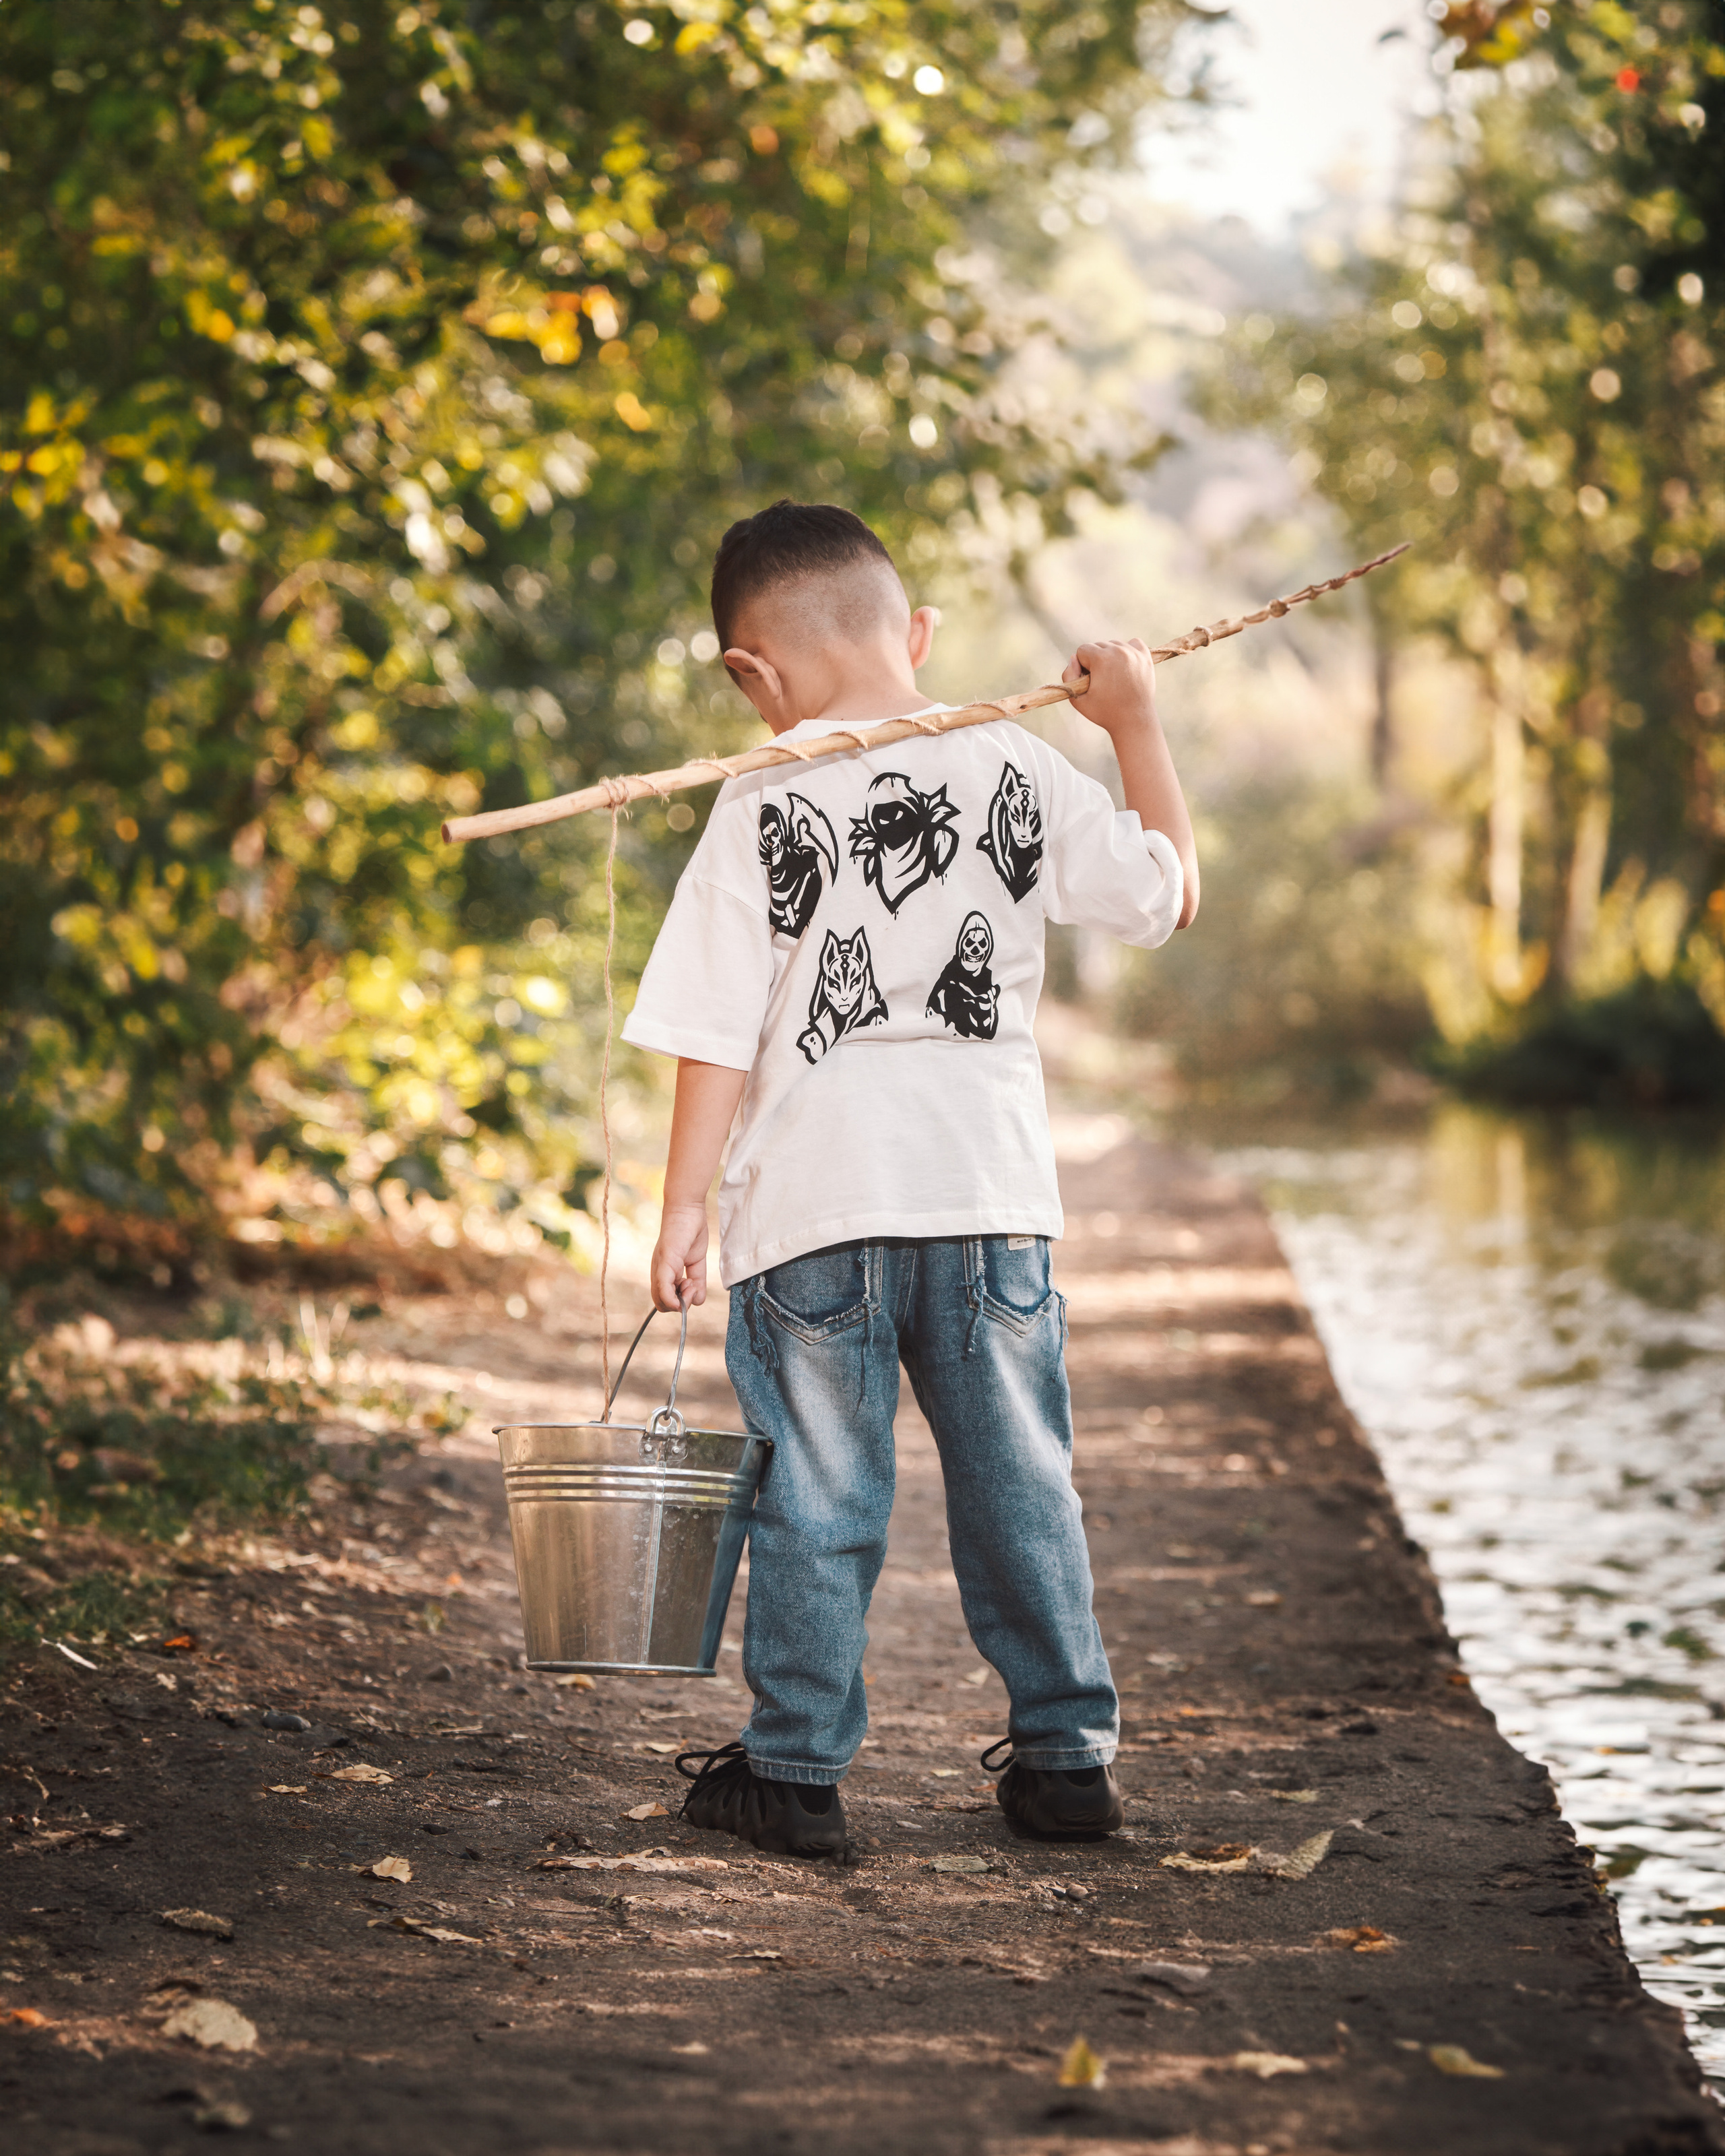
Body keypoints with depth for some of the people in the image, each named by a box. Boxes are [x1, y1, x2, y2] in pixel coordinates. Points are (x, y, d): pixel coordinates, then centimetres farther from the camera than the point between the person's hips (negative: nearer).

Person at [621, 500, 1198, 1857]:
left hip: (814, 1198, -2)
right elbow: (1169, 892, 11)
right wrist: (1136, 724, 20)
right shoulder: (1018, 772, 2)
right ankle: (1069, 1754, 18)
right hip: (992, 1191, 2)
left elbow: (719, 1031, -5)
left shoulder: (763, 806, -4)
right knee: (1020, 1482, 12)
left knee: (818, 1496, 6)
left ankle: (797, 1771, 11)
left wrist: (685, 1206, 0)